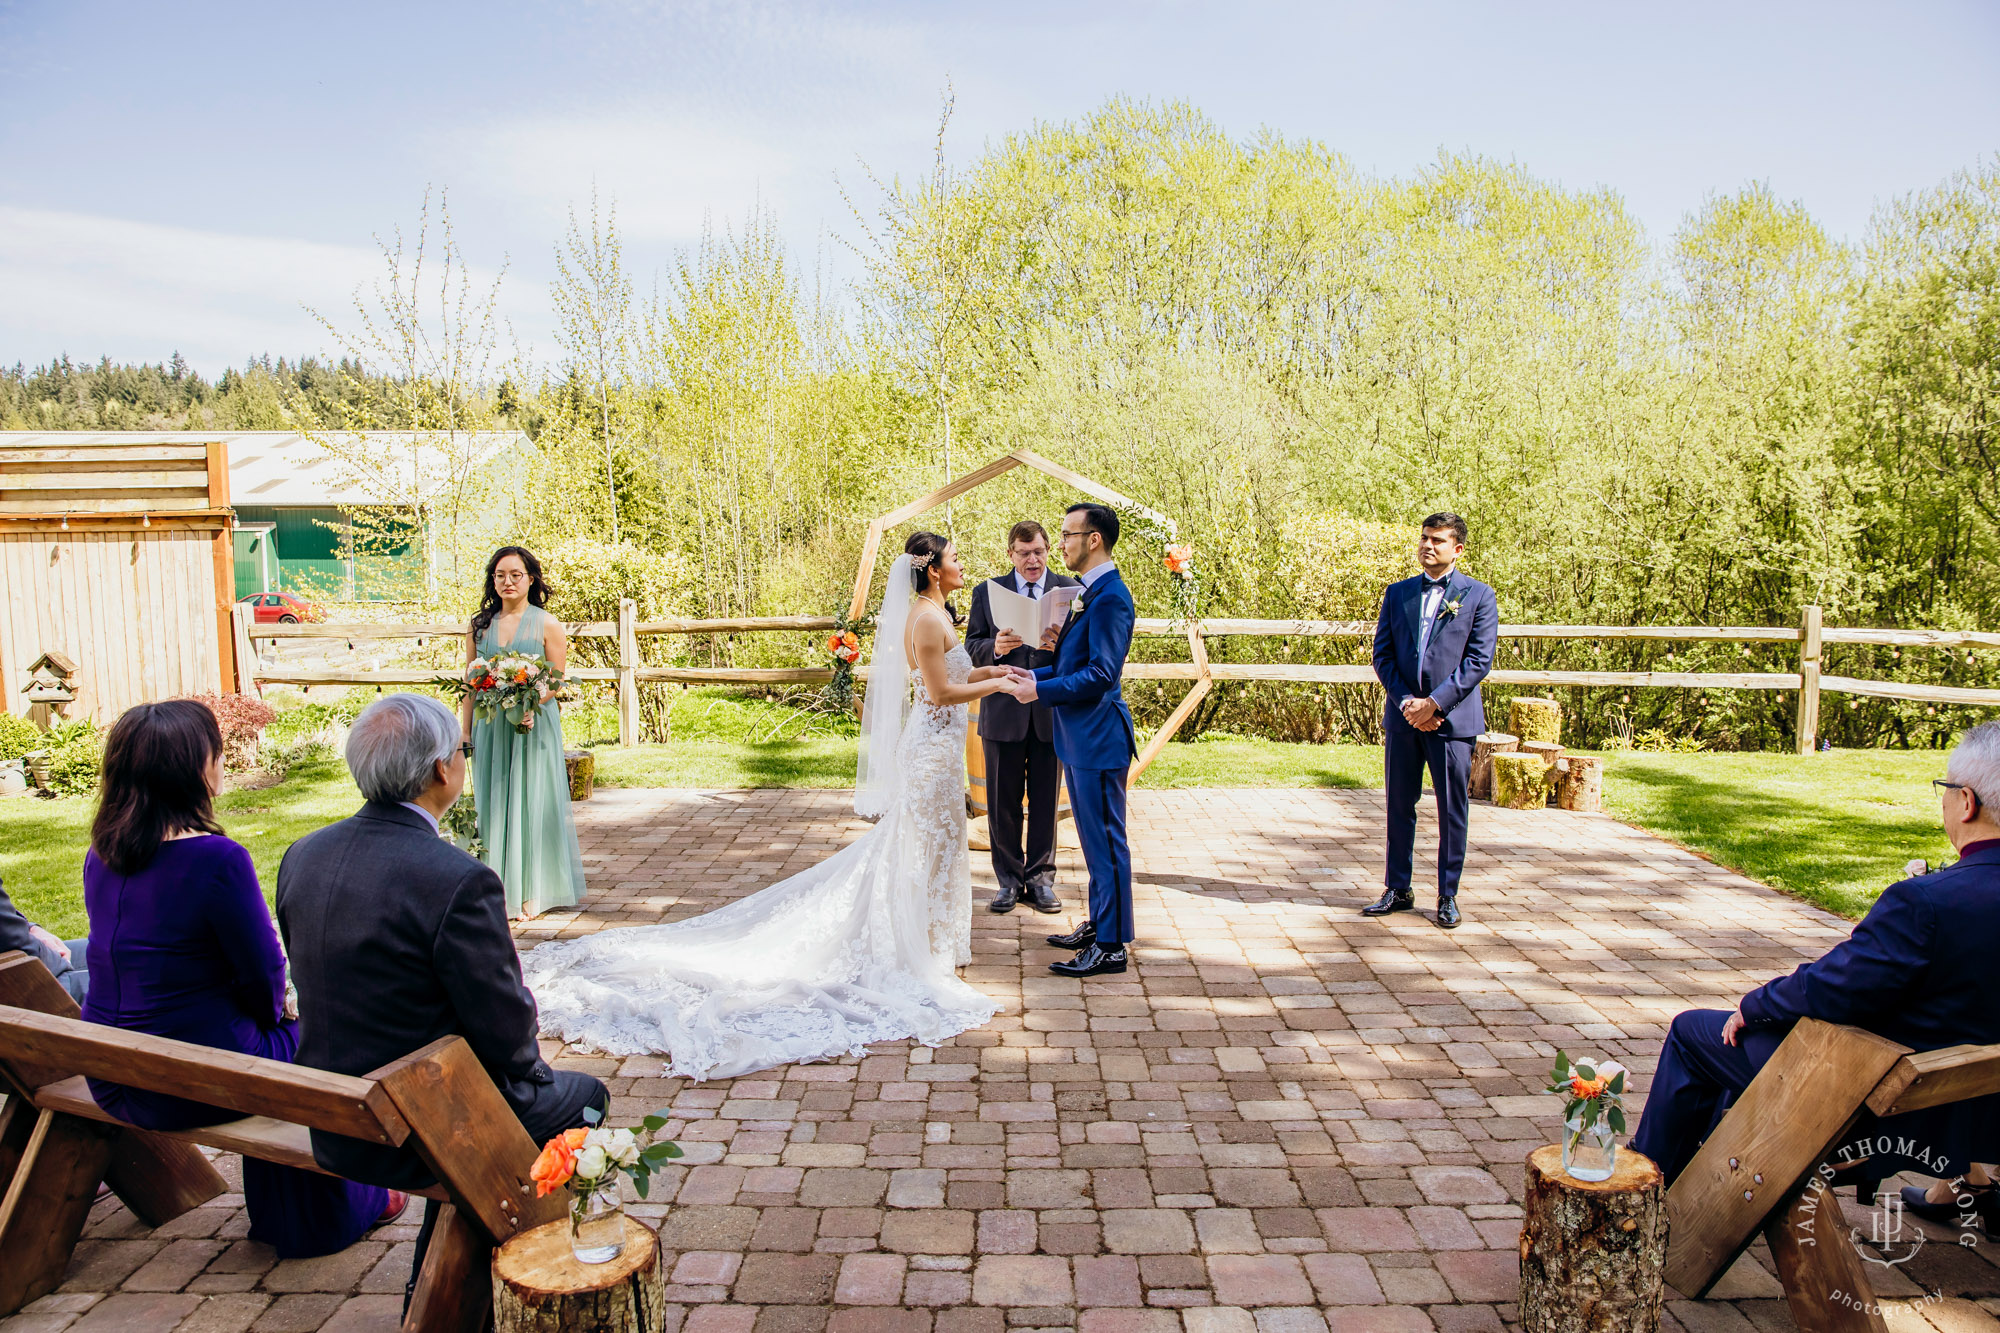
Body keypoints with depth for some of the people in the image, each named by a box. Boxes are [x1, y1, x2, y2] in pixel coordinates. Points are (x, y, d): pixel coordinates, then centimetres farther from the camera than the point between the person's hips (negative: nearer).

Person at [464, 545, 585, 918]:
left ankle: (533, 892, 9)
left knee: (532, 803, 0)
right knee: (492, 805, 5)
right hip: (489, 727, 3)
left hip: (533, 726, -3)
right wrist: (464, 731, 7)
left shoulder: (547, 625, -1)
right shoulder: (480, 624, 9)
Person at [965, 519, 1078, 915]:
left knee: (1046, 801, 9)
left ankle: (1040, 878, 23)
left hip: (1052, 713, 0)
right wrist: (995, 648, -20)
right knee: (1003, 803, 8)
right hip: (1004, 712, 0)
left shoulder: (1070, 589, 4)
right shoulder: (987, 592, 5)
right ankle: (1009, 880, 22)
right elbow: (971, 647, 2)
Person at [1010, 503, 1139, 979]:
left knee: (1106, 841, -1)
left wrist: (1040, 689, -19)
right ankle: (1099, 925, 32)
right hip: (1080, 739, 10)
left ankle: (1111, 946, 9)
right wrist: (1031, 674, 6)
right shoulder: (1090, 592, 14)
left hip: (1098, 740, -10)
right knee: (1095, 839, 19)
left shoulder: (1110, 597, -18)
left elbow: (1100, 675, -24)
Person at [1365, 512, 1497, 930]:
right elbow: (1382, 654, 7)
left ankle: (1448, 896, 15)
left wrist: (1435, 702, -14)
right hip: (1403, 717, 3)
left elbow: (1479, 660, -6)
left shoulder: (1479, 596, 1)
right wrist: (1407, 701, -7)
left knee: (1452, 810, 3)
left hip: (1453, 718, -3)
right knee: (1399, 805, 9)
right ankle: (1398, 890, 21)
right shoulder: (1398, 593, 10)